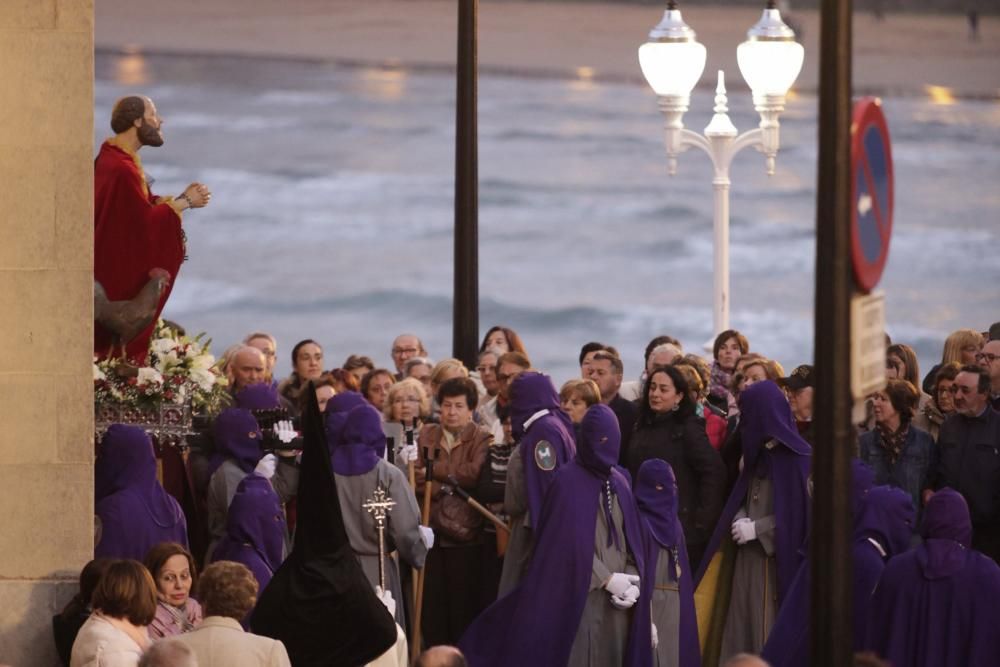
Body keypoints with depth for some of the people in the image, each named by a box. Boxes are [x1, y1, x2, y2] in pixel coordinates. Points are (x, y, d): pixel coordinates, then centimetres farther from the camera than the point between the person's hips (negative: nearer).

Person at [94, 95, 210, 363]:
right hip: (122, 276, -10)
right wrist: (185, 203, -9)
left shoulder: (113, 159, 10)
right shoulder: (121, 169, -23)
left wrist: (182, 198, 3)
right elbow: (146, 220, -21)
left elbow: (142, 206, 14)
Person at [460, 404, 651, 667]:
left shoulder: (619, 483, 13)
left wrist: (634, 584, -5)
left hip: (617, 601, 6)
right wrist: (607, 579, -14)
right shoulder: (568, 481, -5)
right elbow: (569, 545, -11)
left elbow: (633, 541, 11)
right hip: (581, 596, -6)